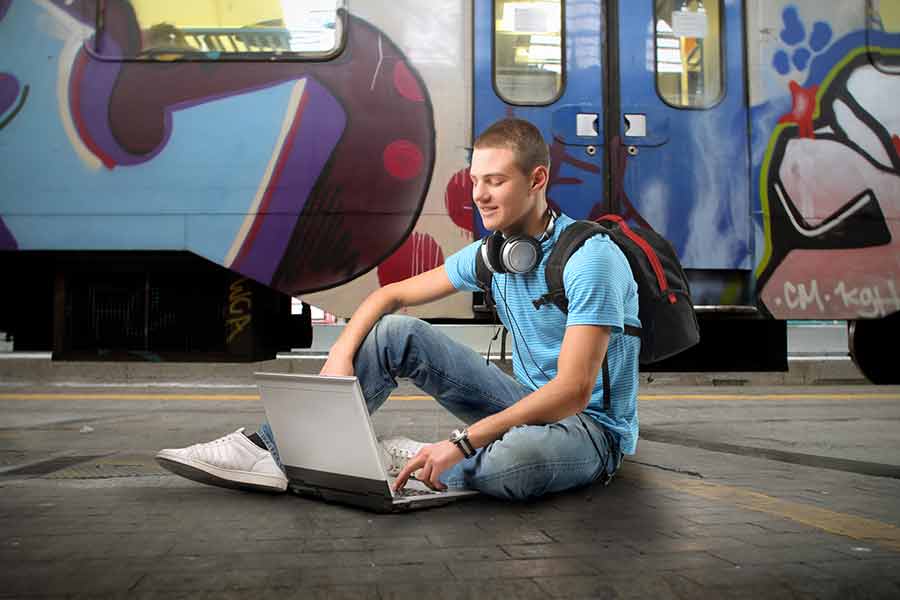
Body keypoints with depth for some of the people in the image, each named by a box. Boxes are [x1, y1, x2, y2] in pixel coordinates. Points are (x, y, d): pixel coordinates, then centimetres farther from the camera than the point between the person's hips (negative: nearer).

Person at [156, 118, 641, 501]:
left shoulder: (590, 258, -21)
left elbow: (573, 390, -28)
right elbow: (391, 295, 7)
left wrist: (461, 445, -35)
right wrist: (340, 358, -13)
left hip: (592, 426, -6)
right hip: (528, 405, 6)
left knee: (514, 463, -43)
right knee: (396, 332, -8)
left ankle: (405, 461, -12)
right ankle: (272, 449, -13)